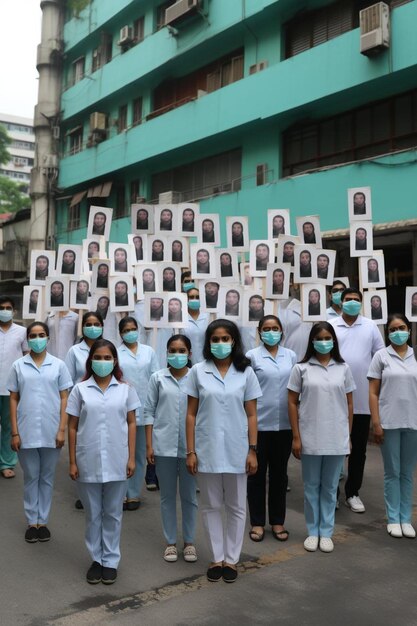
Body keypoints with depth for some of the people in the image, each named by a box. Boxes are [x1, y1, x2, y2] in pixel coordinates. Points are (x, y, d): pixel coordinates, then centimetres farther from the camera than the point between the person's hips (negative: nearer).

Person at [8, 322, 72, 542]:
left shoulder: (58, 365, 1)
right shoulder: (18, 366, 2)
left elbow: (64, 399, 1)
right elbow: (13, 400, 3)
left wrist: (62, 430, -5)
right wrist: (14, 433, -2)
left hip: (51, 433, 0)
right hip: (26, 433, 0)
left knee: (47, 478, 11)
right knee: (30, 478, 11)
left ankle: (43, 521, 24)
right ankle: (32, 522, 23)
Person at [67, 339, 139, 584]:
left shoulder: (125, 389, 1)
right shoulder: (80, 389, 0)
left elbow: (132, 424, 4)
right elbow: (72, 427, 2)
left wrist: (131, 458, -1)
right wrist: (72, 462, -1)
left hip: (117, 462, 0)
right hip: (88, 461, 0)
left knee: (113, 513, 11)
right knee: (93, 513, 12)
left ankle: (111, 561, 24)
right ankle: (96, 559, 27)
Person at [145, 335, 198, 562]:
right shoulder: (158, 378, 2)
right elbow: (149, 411, 3)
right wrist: (149, 445, -2)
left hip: (190, 446, 0)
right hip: (164, 445, 1)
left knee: (189, 496, 10)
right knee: (167, 496, 11)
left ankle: (189, 542, 24)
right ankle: (170, 542, 23)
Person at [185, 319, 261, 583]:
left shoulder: (246, 373, -1)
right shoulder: (198, 371, -2)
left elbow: (251, 415, 1)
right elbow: (191, 414, 0)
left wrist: (253, 450, -3)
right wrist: (191, 451, -4)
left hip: (236, 450, 0)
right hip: (207, 450, 0)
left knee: (236, 507, 10)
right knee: (211, 506, 11)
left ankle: (231, 559, 25)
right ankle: (217, 558, 26)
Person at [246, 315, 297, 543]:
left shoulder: (291, 356, 6)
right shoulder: (252, 356, -2)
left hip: (284, 424, 3)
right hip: (259, 423, -2)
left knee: (279, 473, 12)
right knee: (257, 473, 7)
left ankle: (277, 521, 24)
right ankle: (257, 522, 20)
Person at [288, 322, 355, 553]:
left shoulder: (343, 369, 4)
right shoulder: (301, 368, -2)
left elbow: (349, 404, 8)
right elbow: (292, 403, -1)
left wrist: (348, 435, 5)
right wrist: (296, 437, -5)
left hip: (336, 439, 1)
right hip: (310, 438, -1)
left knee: (330, 487, 11)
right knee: (311, 486, 10)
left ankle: (326, 532, 23)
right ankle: (312, 532, 23)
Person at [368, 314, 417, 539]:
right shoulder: (381, 356, -1)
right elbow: (373, 393, -2)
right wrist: (376, 423, -8)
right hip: (389, 423, -2)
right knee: (392, 473, 6)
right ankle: (393, 519, 16)